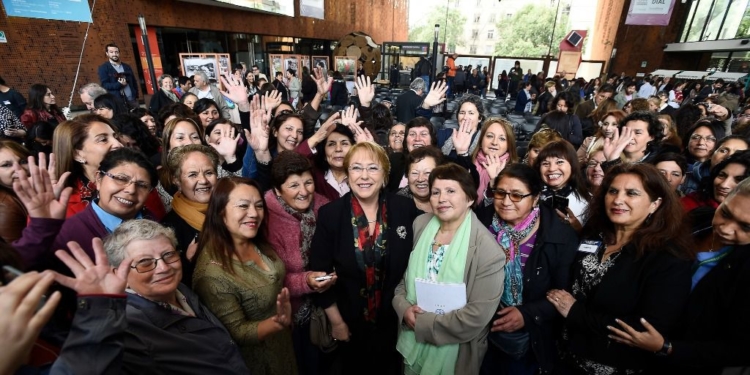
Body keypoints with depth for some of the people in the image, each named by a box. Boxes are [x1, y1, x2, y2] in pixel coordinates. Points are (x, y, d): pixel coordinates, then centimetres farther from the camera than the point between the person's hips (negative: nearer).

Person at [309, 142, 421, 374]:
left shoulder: (405, 209, -12)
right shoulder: (330, 214, -15)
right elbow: (320, 273, -10)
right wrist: (336, 321, -7)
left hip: (394, 318, 1)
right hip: (350, 321, 0)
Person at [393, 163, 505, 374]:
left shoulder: (486, 249, -20)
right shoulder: (420, 224, -6)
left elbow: (478, 315, -22)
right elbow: (402, 274, 2)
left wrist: (423, 323, -18)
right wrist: (404, 308, -15)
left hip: (454, 353, -4)